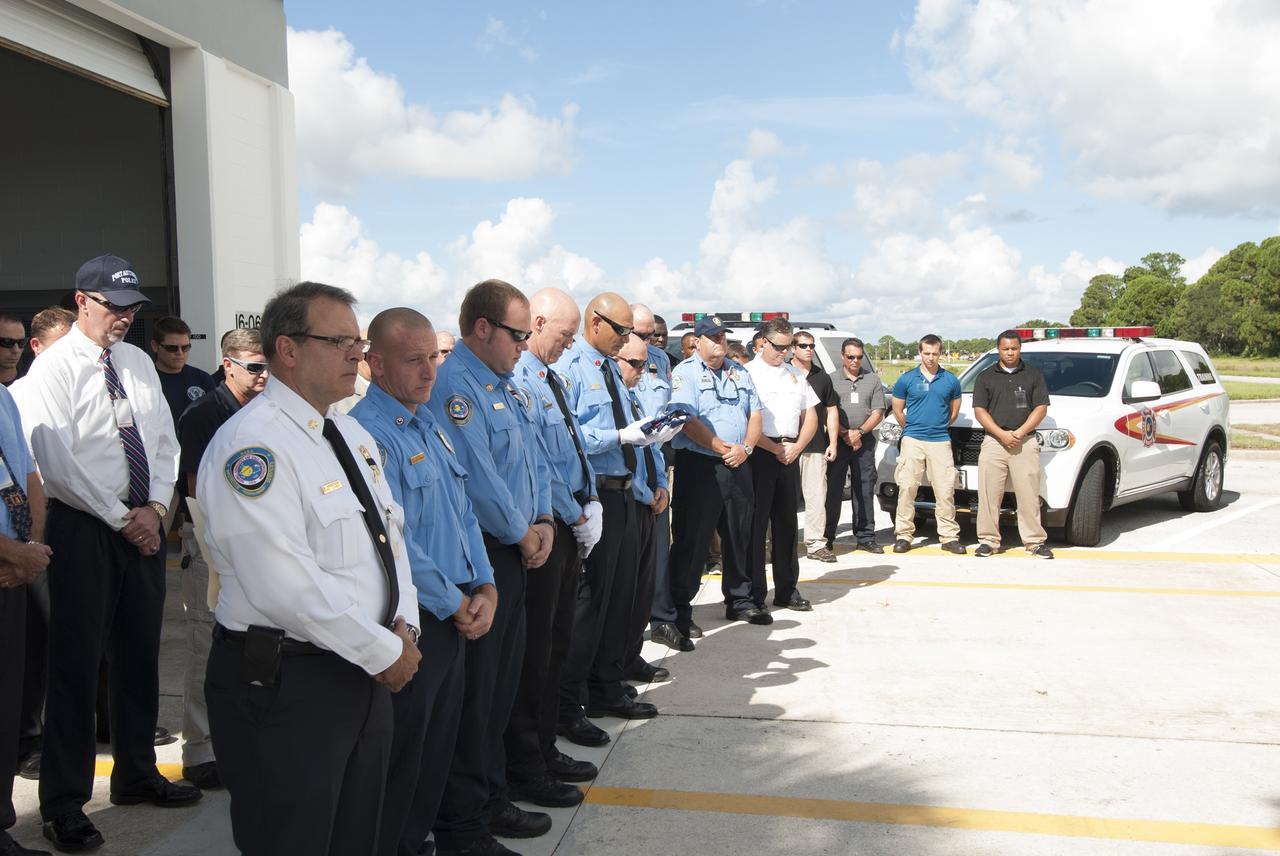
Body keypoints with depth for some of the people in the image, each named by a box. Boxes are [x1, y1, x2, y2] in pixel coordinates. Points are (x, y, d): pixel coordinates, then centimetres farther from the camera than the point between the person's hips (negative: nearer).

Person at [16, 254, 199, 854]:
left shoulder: (139, 363, 10)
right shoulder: (54, 368, -9)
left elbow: (165, 441, 11)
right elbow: (57, 464, -15)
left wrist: (155, 508, -3)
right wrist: (122, 518, -12)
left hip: (144, 525, 6)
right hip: (83, 528, -6)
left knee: (140, 653, 15)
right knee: (76, 663, 0)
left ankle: (136, 775, 31)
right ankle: (63, 804, 13)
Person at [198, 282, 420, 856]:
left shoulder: (353, 435, 11)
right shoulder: (251, 443, -18)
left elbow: (390, 534, 15)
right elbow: (287, 586, -25)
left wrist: (404, 626, -1)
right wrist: (384, 651, -16)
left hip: (364, 674, 8)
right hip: (285, 683, -8)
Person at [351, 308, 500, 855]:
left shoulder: (429, 424, 11)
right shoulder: (367, 431, -18)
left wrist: (484, 588, 3)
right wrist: (455, 605, -12)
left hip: (455, 617, 9)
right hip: (408, 624, -8)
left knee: (439, 746, 18)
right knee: (401, 754, 5)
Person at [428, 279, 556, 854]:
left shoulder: (506, 385, 14)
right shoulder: (454, 385, -16)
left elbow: (536, 461, 18)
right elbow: (476, 478, -22)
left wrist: (544, 520, 2)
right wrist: (523, 535, -10)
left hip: (515, 552, 10)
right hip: (476, 556, -9)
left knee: (504, 682, 18)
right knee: (472, 692, 0)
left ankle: (490, 799, 33)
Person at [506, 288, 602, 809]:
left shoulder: (551, 378, 13)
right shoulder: (517, 380, -17)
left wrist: (591, 504, 6)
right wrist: (575, 518, -10)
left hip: (569, 527, 10)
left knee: (556, 644, 18)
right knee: (533, 650, 1)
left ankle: (544, 751, 32)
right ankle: (524, 771, 14)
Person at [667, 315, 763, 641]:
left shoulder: (739, 372, 16)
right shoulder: (686, 372, -4)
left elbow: (755, 413, 12)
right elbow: (687, 420, -14)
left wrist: (745, 447, -6)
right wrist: (723, 448, -15)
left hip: (738, 466, 6)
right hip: (699, 466, -6)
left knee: (739, 535, 14)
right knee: (692, 539, -3)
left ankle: (739, 599, 28)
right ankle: (680, 608, 5)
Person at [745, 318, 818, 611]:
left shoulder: (795, 374, 16)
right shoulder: (747, 373, -3)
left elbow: (810, 416, 17)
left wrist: (796, 447, 1)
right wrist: (775, 449, -10)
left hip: (790, 455, 6)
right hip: (759, 453, -6)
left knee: (786, 523, 12)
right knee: (755, 524, -2)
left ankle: (787, 590, 21)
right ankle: (754, 595, 3)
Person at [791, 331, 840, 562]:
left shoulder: (823, 377, 14)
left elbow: (831, 411, 16)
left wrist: (833, 443, 8)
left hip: (816, 447, 3)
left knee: (817, 496, 0)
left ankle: (816, 544, 5)